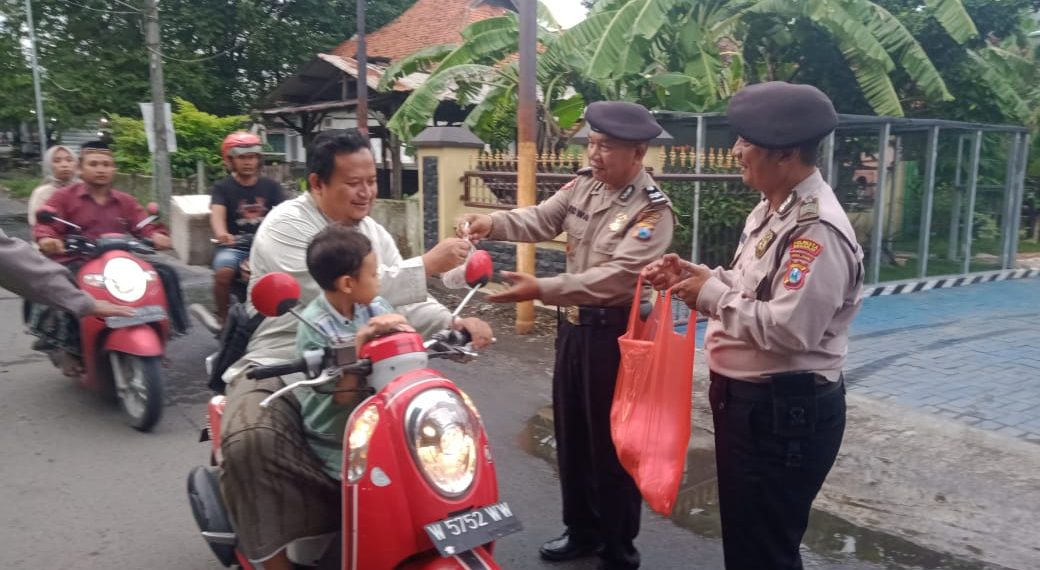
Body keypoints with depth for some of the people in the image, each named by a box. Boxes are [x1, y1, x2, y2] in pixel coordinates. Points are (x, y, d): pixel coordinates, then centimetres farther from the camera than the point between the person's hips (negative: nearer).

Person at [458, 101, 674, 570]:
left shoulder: (653, 212, -19)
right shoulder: (585, 183, 4)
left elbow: (614, 278, -29)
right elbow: (541, 219, -2)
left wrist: (541, 290, -37)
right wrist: (495, 222, -23)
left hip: (615, 333, -7)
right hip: (574, 325, 8)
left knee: (610, 443, 4)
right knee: (570, 433, 18)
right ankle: (581, 531, 38)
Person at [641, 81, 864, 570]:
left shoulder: (818, 230, -24)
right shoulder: (769, 212, 9)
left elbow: (789, 327, -30)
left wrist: (711, 295, -19)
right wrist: (696, 276, 0)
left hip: (787, 410, -10)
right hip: (745, 397, 10)